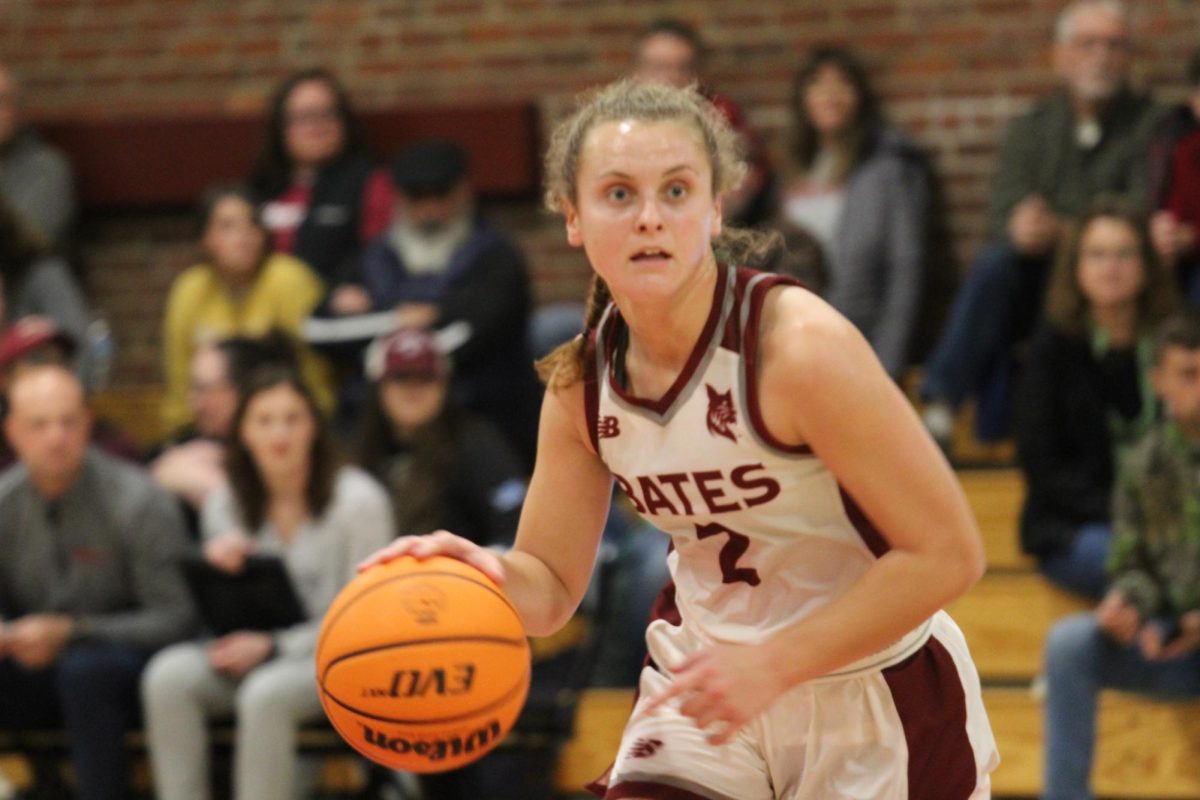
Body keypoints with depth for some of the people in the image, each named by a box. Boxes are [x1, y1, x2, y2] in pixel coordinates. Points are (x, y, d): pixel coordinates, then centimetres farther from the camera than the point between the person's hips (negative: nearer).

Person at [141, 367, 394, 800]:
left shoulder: (358, 500, -9)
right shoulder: (225, 504, 7)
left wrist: (274, 646, -18)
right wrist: (219, 566, -11)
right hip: (257, 653, 5)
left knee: (265, 692, -37)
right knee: (168, 675, -25)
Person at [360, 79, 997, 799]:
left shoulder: (798, 347, -25)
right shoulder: (582, 382, -6)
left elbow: (946, 553, -24)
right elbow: (551, 586, 3)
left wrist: (771, 664, -25)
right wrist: (486, 572, -22)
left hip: (879, 698, -5)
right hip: (708, 685, 5)